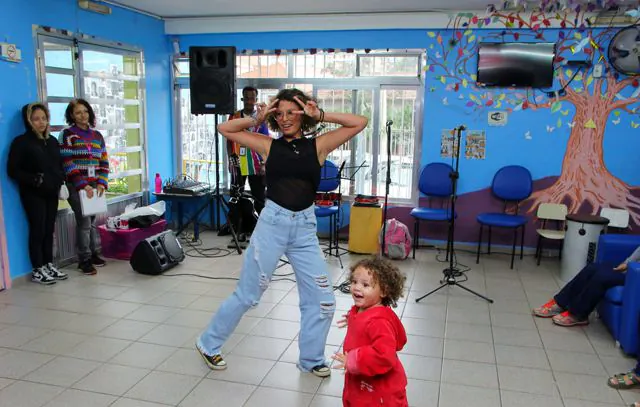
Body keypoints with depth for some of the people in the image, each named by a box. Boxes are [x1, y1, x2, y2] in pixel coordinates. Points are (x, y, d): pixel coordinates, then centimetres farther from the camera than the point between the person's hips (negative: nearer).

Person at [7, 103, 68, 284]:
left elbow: (60, 165, 20)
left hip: (51, 193, 5)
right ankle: (37, 270, 6)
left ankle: (49, 265, 18)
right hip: (32, 194, -5)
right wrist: (33, 180, -19)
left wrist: (61, 181, 3)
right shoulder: (21, 142, -5)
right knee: (37, 230, -3)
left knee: (49, 230, 9)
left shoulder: (52, 141, 13)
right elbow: (12, 170, -8)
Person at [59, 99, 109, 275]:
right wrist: (83, 185, -16)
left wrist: (102, 183, -1)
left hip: (95, 186, 5)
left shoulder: (97, 135, 13)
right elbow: (68, 163, -10)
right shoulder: (67, 134, -3)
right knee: (84, 222, -7)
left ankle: (92, 253, 23)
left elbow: (104, 162, 12)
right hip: (76, 186, -5)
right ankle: (84, 260, 3)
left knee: (92, 221, 10)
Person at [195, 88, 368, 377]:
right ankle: (208, 344, 30)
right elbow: (225, 129, 7)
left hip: (305, 227, 2)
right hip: (272, 223, -2)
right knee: (247, 294, 8)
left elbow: (359, 123, -2)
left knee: (322, 299, 4)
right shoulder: (269, 146, 2)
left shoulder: (318, 145, 2)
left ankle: (311, 359, 26)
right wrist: (257, 119, -1)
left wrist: (320, 115, -5)